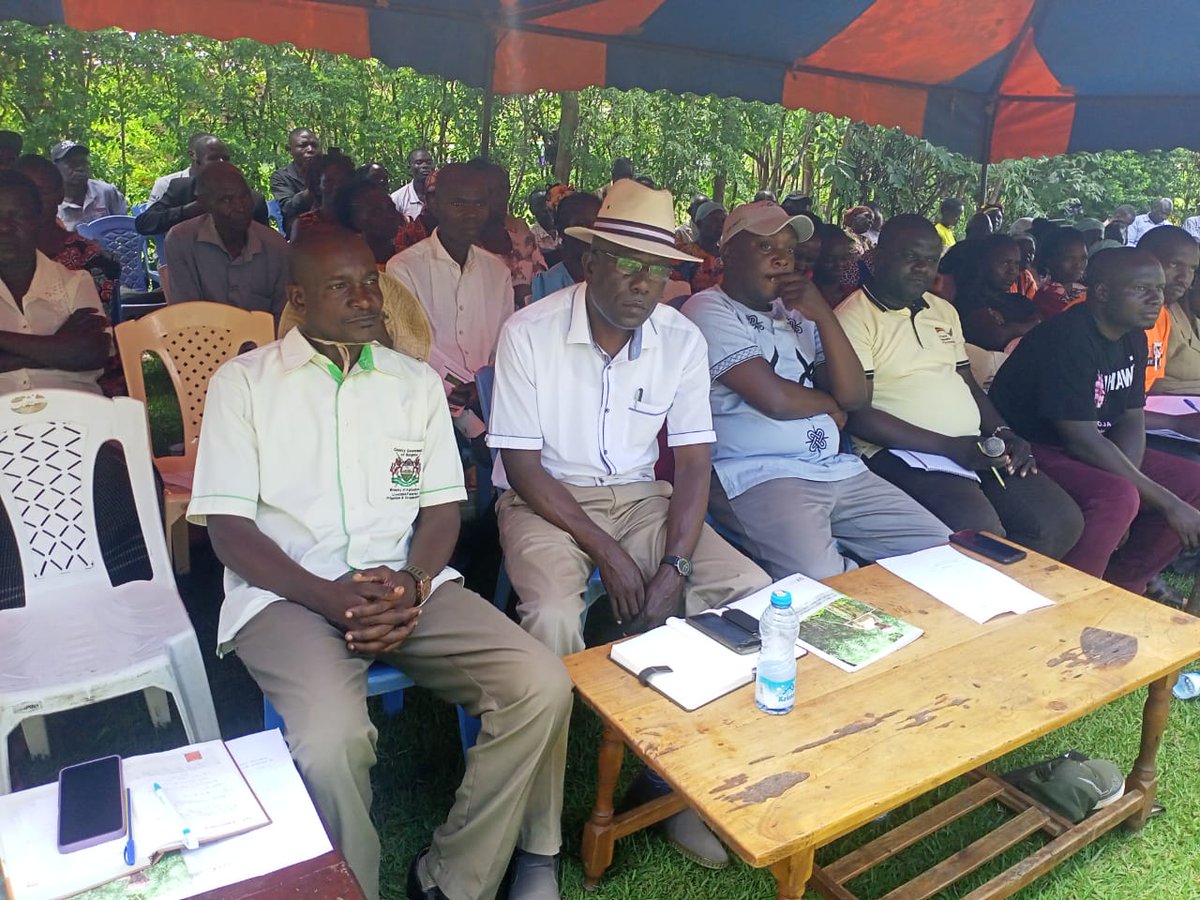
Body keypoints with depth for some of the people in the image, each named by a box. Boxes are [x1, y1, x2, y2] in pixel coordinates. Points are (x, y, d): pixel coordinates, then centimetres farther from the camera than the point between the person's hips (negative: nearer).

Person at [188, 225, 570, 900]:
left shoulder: (417, 381, 16)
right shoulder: (243, 382, 8)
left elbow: (443, 509, 11)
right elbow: (229, 527, 0)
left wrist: (411, 582, -10)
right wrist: (331, 598, -15)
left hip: (409, 587, 3)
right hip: (289, 593, -3)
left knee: (543, 686, -19)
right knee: (332, 738, -33)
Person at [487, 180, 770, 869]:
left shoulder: (683, 339, -2)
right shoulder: (530, 332, -12)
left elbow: (693, 460, -2)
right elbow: (522, 465, -13)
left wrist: (676, 563, -17)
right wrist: (607, 552, -20)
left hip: (639, 497, 4)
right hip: (544, 499, -3)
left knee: (755, 594, -14)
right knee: (555, 617, -32)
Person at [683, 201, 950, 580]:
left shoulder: (796, 312, 20)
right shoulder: (708, 309, -3)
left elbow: (854, 396, 8)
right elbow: (775, 399, -15)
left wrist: (823, 315, -3)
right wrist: (830, 403, 7)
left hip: (841, 471, 7)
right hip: (759, 476, -7)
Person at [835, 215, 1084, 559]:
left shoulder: (944, 311, 21)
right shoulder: (854, 317, -6)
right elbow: (858, 416, -14)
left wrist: (1003, 434, 5)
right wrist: (951, 447, -16)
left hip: (975, 448, 8)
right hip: (903, 453, -8)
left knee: (1062, 520, -7)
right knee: (982, 532, -31)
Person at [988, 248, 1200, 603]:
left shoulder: (1133, 338, 7)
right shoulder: (1068, 339, -23)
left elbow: (1133, 420, 7)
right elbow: (1083, 441, -27)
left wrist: (1125, 476, -15)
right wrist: (1168, 503, -22)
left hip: (1092, 452, 10)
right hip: (1029, 453, -10)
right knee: (1117, 497, -33)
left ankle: (1122, 584, 14)